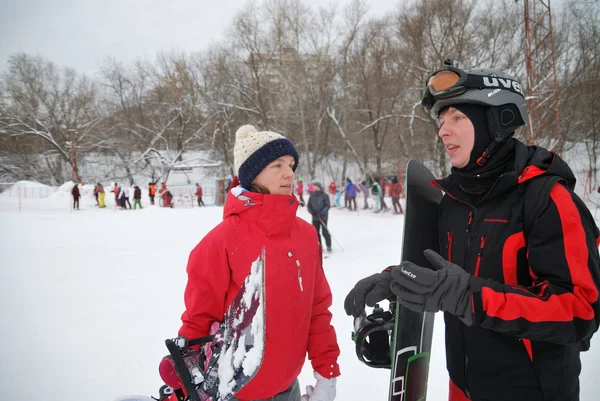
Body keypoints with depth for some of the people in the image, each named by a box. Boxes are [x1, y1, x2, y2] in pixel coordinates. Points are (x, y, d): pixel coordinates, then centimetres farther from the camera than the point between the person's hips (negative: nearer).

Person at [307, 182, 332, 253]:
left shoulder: (324, 196, -5)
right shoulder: (312, 196, 6)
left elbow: (327, 206, -9)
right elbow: (309, 206, 8)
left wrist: (321, 212, -21)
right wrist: (311, 212, -11)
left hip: (323, 217, -4)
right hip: (315, 217, 4)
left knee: (325, 232, -6)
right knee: (316, 232, 6)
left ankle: (329, 246, 6)